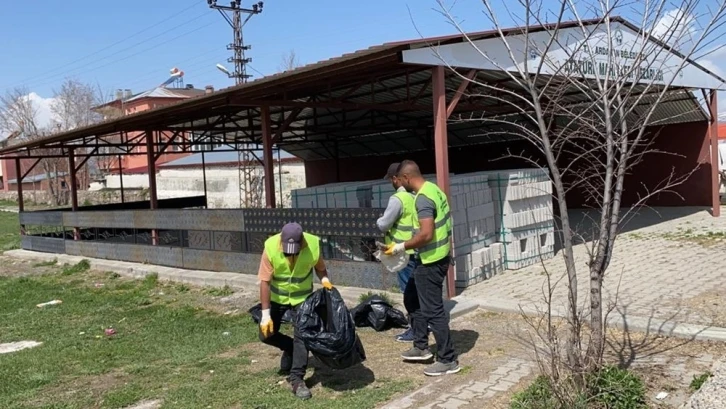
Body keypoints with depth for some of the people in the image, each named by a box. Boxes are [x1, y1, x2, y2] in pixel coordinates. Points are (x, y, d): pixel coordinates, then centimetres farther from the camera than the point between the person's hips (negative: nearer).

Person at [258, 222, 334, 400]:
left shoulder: (313, 245, -25)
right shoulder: (271, 247, -28)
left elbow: (320, 268, -2)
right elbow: (265, 282, -22)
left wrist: (324, 280, -24)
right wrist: (266, 314, -22)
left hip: (303, 297, -1)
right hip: (277, 297, 1)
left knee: (301, 336, -11)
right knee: (266, 334, 2)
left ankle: (297, 379, -1)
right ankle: (290, 348, 31)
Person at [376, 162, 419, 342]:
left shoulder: (397, 199, -18)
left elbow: (383, 225, -16)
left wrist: (379, 220, 6)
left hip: (406, 252, -8)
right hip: (419, 250, 8)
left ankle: (415, 329, 7)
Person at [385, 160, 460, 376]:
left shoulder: (423, 198, -22)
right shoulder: (433, 189, 9)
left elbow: (426, 234, -29)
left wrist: (401, 247, -18)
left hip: (431, 261, -11)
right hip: (438, 257, 11)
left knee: (433, 310, -1)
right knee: (412, 299, 21)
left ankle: (448, 360, 10)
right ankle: (421, 347, 29)